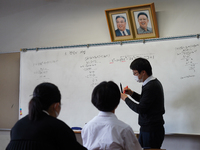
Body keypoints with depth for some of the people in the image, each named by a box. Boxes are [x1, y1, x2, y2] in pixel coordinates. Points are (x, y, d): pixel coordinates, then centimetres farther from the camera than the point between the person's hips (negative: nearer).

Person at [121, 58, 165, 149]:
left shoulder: (150, 87, -21)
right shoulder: (153, 83, 11)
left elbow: (140, 109, -20)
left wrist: (126, 98, -8)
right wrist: (132, 93, 12)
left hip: (151, 131, -10)